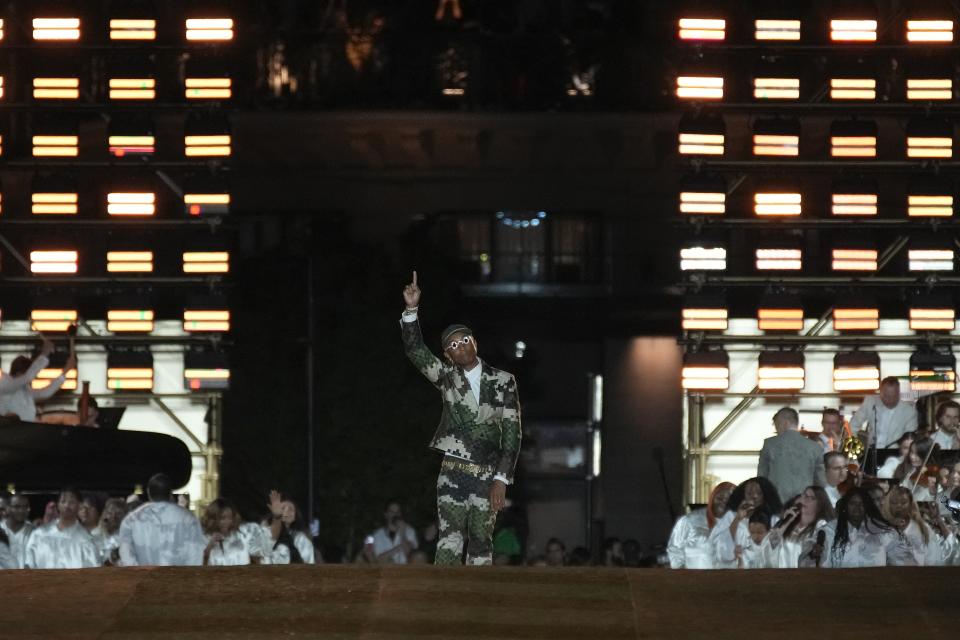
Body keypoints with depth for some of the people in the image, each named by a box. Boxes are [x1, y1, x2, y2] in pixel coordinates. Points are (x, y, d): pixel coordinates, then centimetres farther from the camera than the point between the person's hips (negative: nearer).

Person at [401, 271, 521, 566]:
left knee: (481, 543, 3)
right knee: (450, 540, -12)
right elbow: (415, 350, -4)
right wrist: (411, 309, -18)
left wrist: (501, 479, -7)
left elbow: (511, 433, 1)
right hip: (453, 472, -1)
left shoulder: (503, 381, 5)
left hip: (488, 475, 1)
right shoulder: (447, 377, 8)